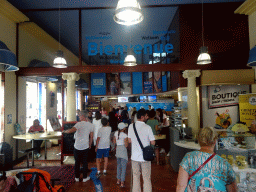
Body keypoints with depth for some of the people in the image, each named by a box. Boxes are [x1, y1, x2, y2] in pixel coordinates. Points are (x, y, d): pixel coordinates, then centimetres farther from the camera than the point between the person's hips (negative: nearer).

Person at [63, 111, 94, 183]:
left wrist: (64, 131, -7)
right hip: (85, 147, 2)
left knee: (77, 162, 13)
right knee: (85, 162, 14)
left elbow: (71, 130, -27)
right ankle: (84, 177, 22)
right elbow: (91, 137, 5)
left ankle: (77, 177, 25)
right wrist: (90, 145, 18)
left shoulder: (79, 124, -14)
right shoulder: (91, 125, -2)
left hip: (77, 147, -2)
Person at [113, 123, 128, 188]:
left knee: (118, 166, 21)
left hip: (118, 150, 6)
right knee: (123, 167, 2)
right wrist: (127, 141, 3)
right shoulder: (125, 135, -14)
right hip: (123, 151, -6)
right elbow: (126, 145, -12)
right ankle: (122, 183, 5)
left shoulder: (116, 133, 3)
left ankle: (118, 180, 30)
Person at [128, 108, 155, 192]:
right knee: (146, 178, 10)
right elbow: (153, 143, -10)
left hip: (134, 157, 3)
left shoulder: (131, 126, -4)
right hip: (145, 157, -3)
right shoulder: (147, 127, -15)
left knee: (136, 177, 17)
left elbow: (129, 140, 7)